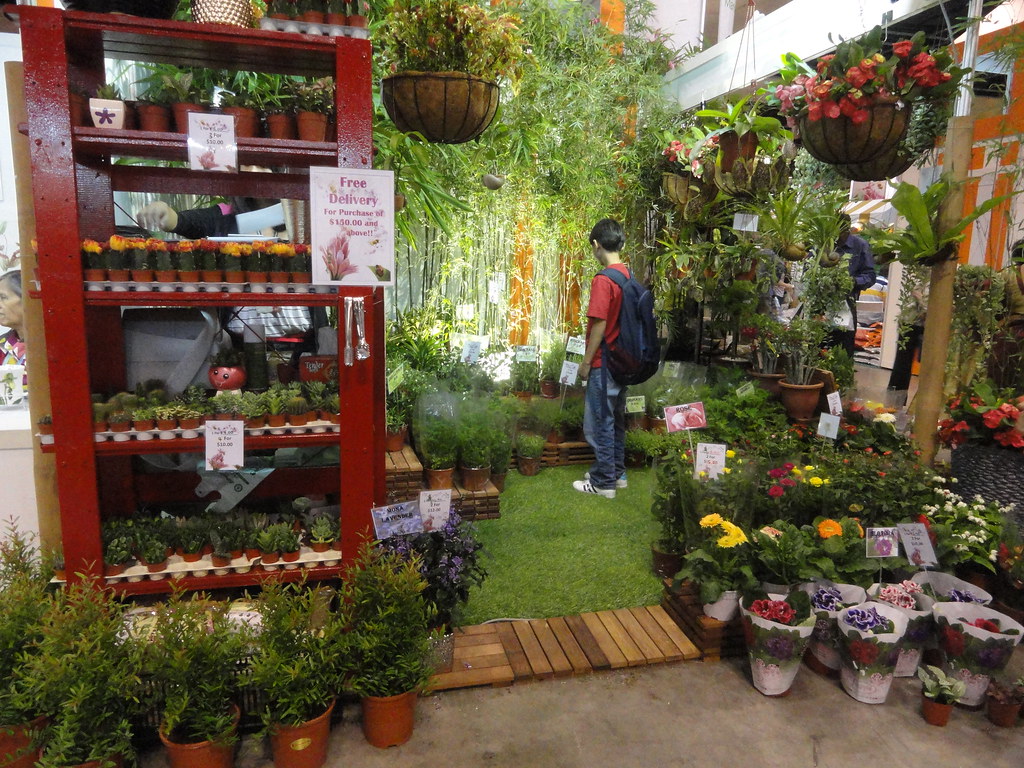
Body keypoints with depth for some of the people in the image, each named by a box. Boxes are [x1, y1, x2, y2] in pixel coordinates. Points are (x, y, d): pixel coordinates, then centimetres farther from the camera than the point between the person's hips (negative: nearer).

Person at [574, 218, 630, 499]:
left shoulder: (603, 279, -18)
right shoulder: (629, 275, 6)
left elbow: (599, 324, -20)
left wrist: (586, 362, -11)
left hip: (604, 363, -8)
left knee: (598, 423, 2)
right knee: (615, 418, 18)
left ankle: (603, 482, 11)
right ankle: (617, 472, 29)